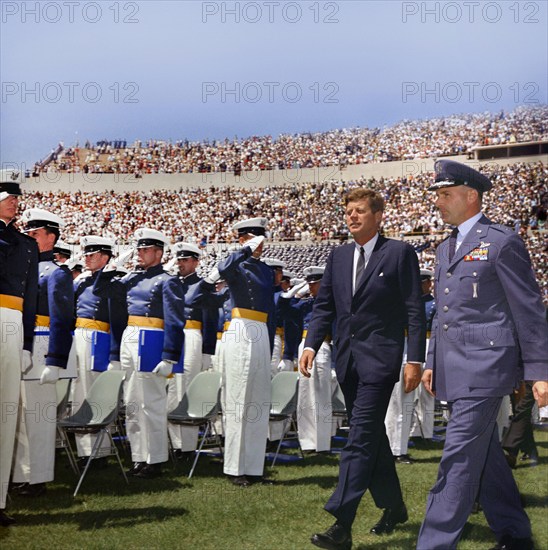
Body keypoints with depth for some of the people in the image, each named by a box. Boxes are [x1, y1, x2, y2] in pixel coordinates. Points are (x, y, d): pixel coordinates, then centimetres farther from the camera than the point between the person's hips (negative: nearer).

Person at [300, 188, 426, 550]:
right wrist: (311, 345, -3)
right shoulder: (338, 256, 12)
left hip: (379, 357, -6)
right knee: (372, 436, 16)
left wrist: (415, 359, -11)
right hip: (347, 357, 7)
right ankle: (394, 506, 32)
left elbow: (415, 311, -6)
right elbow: (324, 306, 11)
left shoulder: (400, 253, -4)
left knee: (361, 438, -11)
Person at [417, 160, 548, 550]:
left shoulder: (502, 242, -8)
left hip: (484, 367, -9)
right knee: (485, 456, 16)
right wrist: (432, 362, 19)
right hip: (455, 371, 9)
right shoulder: (446, 248, 17)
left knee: (460, 459, -9)